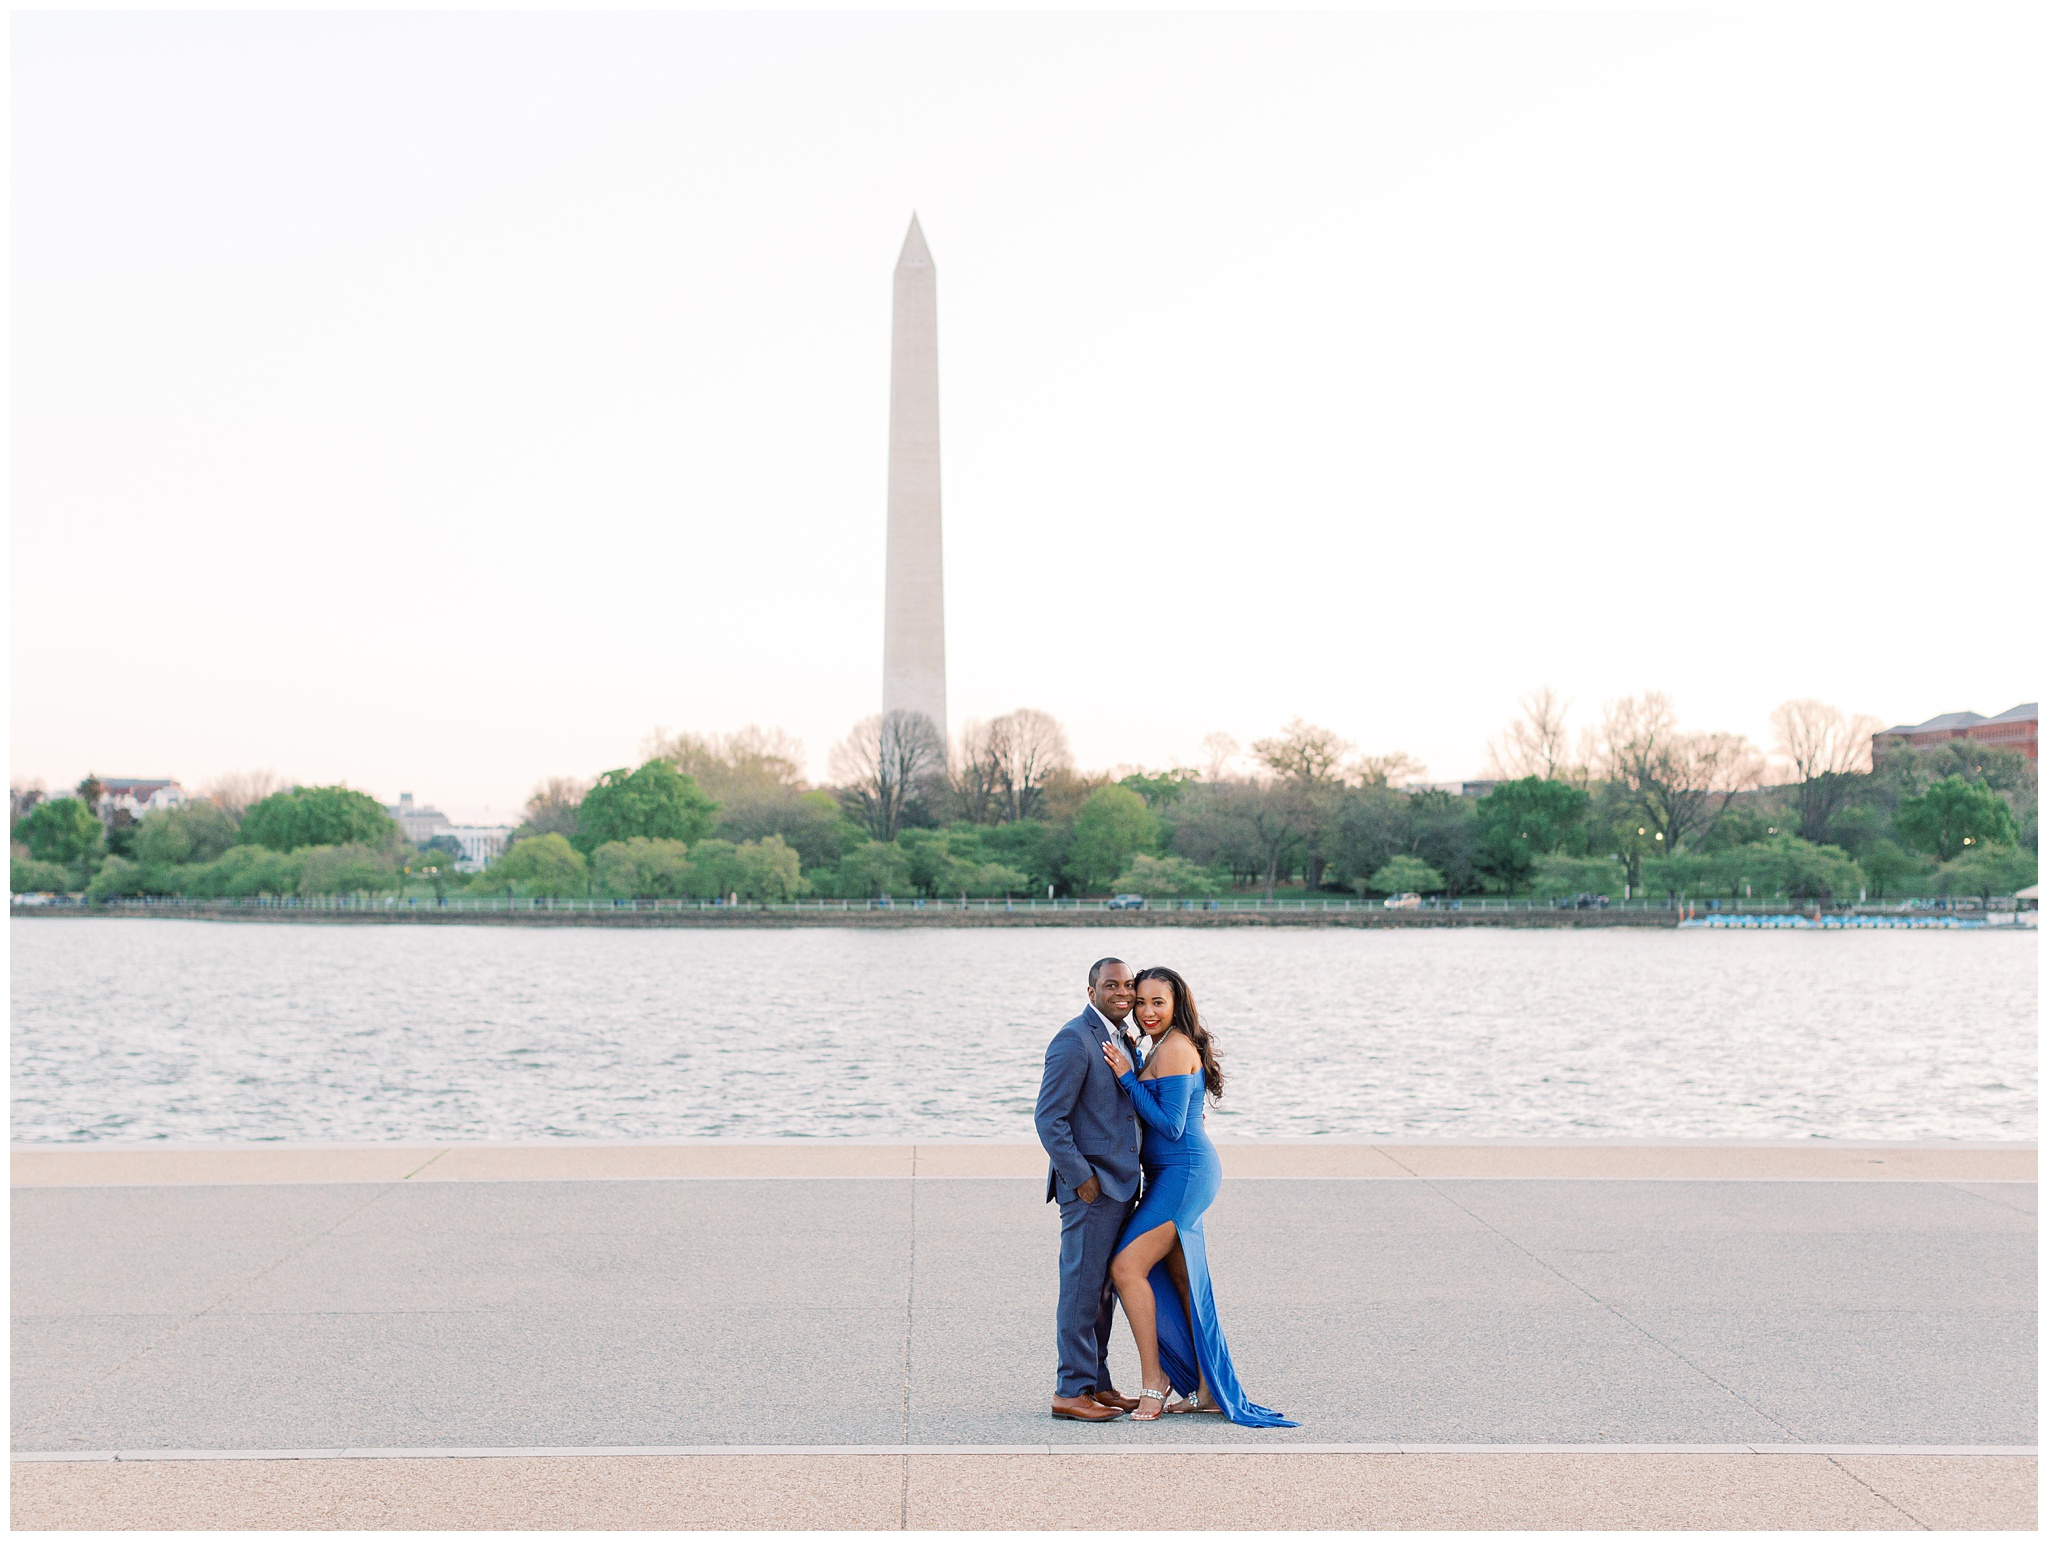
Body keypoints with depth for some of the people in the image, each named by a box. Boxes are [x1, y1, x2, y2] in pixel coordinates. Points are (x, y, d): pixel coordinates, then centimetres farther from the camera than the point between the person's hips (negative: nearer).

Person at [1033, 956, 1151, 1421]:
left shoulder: (1122, 1038, 15)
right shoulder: (1075, 1040, -14)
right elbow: (1050, 1118, -17)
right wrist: (1081, 1178, -17)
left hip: (1118, 1185, 9)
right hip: (1090, 1187, -9)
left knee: (1104, 1289, 15)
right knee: (1083, 1287, -4)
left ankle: (1095, 1383, 24)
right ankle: (1071, 1391, 3)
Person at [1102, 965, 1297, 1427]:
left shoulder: (1176, 1048, -15)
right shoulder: (1160, 1049, 16)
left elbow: (1170, 1125, -18)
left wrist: (1127, 1077, -16)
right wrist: (1130, 1067, 9)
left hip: (1184, 1173, -10)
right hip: (1174, 1176, 10)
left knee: (1127, 1267, -13)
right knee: (1185, 1286, 11)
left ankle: (1154, 1379, -6)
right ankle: (1207, 1390, 16)